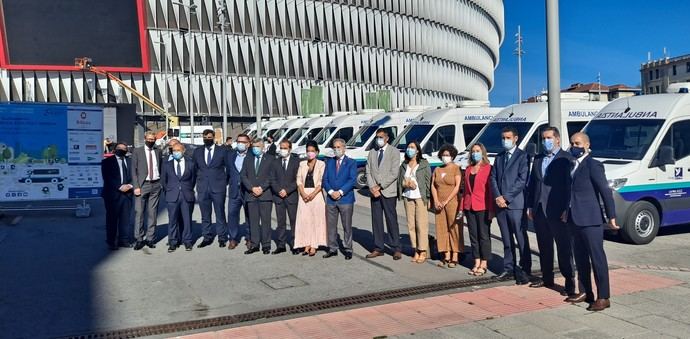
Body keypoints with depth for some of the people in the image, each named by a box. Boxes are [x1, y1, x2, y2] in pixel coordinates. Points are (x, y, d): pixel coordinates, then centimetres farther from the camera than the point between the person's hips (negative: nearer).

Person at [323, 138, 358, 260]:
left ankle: (348, 249, 11)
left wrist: (340, 192, -15)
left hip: (345, 199, -4)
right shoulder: (329, 162, 13)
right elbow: (325, 179, 7)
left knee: (347, 226, 2)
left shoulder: (351, 162, 2)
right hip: (331, 199, 4)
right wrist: (331, 191, -10)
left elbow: (352, 180, -8)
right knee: (331, 226, 7)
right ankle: (332, 249, 17)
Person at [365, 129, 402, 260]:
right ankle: (378, 248, 15)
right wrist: (372, 187, -7)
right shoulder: (372, 152, 13)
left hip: (388, 191, -4)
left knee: (391, 220, -2)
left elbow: (394, 174, -9)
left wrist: (380, 186, -12)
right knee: (376, 220, 7)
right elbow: (368, 171, 8)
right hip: (374, 191, 4)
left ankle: (396, 249, 6)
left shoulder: (394, 152, -1)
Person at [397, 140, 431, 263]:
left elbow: (428, 181, -2)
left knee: (421, 225, -5)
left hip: (420, 198, -4)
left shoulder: (424, 164, 1)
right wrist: (406, 183, -8)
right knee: (411, 225, 3)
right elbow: (400, 181, 13)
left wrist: (428, 197, -7)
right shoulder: (404, 165, 13)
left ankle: (423, 251, 1)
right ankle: (416, 251, 10)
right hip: (408, 198, 4)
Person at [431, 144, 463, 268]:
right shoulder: (437, 170, 14)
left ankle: (455, 257, 2)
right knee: (442, 229, 5)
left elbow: (458, 187, -9)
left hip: (452, 202, -5)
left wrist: (446, 201, -13)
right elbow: (433, 186, 10)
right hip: (439, 204, 5)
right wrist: (436, 201, -4)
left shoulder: (456, 168, -2)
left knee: (454, 229, -3)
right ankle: (446, 256, 12)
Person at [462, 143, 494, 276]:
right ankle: (477, 263, 16)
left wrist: (491, 209, -12)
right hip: (469, 207, 6)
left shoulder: (488, 168, -4)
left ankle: (483, 265, 9)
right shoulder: (468, 170, 14)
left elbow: (491, 188, -7)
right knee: (473, 235, 9)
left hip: (483, 207, -6)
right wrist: (463, 207, 11)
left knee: (484, 235, 1)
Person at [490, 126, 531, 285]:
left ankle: (524, 271, 1)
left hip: (515, 203, -6)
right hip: (500, 204, 6)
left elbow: (522, 179, -10)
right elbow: (493, 178, 11)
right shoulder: (499, 157, 18)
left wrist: (506, 197, -13)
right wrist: (497, 197, -5)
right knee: (506, 240, 10)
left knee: (521, 239, -4)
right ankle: (509, 269, 16)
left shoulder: (522, 156, -1)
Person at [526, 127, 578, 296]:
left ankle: (569, 282, 5)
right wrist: (530, 206, 12)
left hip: (557, 211, -7)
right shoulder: (537, 159, 15)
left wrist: (567, 209, -16)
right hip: (539, 210, 7)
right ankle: (547, 279, 25)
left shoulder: (566, 159, -5)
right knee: (544, 247, 14)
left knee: (564, 247, -1)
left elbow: (570, 184, -11)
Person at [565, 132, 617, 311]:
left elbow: (605, 191, -13)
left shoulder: (593, 165, -11)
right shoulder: (573, 165, 13)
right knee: (580, 258, 15)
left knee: (597, 258, -2)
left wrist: (611, 216, -14)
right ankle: (586, 292, 26)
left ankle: (604, 297, 5)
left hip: (590, 220, -8)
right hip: (575, 220, 8)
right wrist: (567, 211, 20)